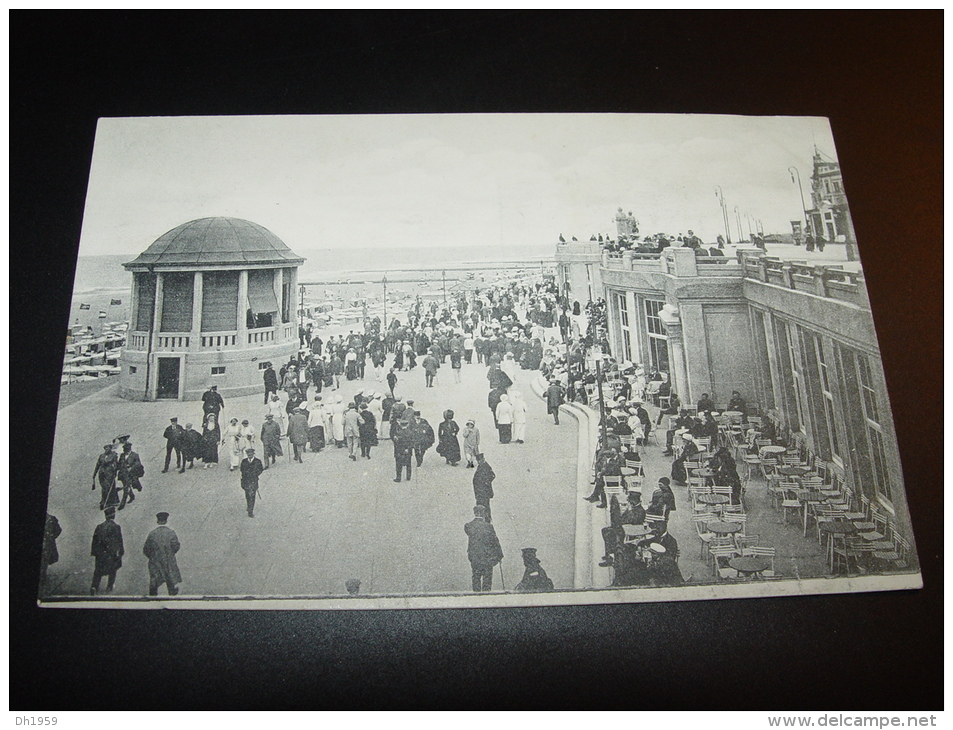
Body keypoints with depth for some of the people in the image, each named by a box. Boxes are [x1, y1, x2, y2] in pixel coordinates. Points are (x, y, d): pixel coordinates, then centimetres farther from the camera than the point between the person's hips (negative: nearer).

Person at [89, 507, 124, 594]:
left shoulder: (99, 526, -1)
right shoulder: (116, 527, -13)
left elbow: (95, 540, 6)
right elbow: (119, 542, -10)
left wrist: (93, 552, 14)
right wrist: (120, 553, -2)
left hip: (100, 554, 3)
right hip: (112, 554, -3)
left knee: (98, 572, 10)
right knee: (112, 571, 16)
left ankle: (94, 587, -5)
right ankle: (109, 587, 21)